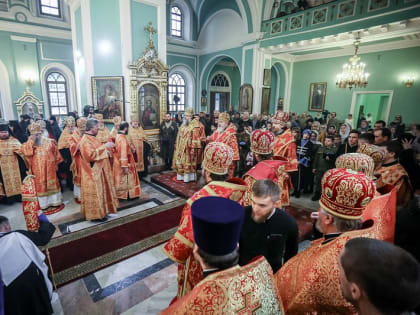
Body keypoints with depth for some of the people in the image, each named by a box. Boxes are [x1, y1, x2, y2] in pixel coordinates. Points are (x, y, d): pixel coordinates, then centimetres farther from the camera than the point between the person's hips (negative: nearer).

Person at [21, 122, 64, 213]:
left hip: (49, 168, 0)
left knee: (52, 184, 9)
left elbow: (56, 154, 5)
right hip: (38, 170, 1)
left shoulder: (49, 142, 0)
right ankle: (45, 204, 18)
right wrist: (31, 141, -20)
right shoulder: (29, 144, 2)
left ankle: (55, 202, 22)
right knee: (41, 186, 8)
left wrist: (56, 164, 5)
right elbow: (25, 152, -18)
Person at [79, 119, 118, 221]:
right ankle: (95, 214, 12)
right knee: (95, 193, 0)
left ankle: (100, 211, 29)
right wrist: (104, 146, -26)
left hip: (98, 170, 10)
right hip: (93, 173, -10)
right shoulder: (85, 140, -19)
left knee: (100, 192, 17)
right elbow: (91, 155, -30)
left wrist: (107, 148, 10)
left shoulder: (91, 138, 11)